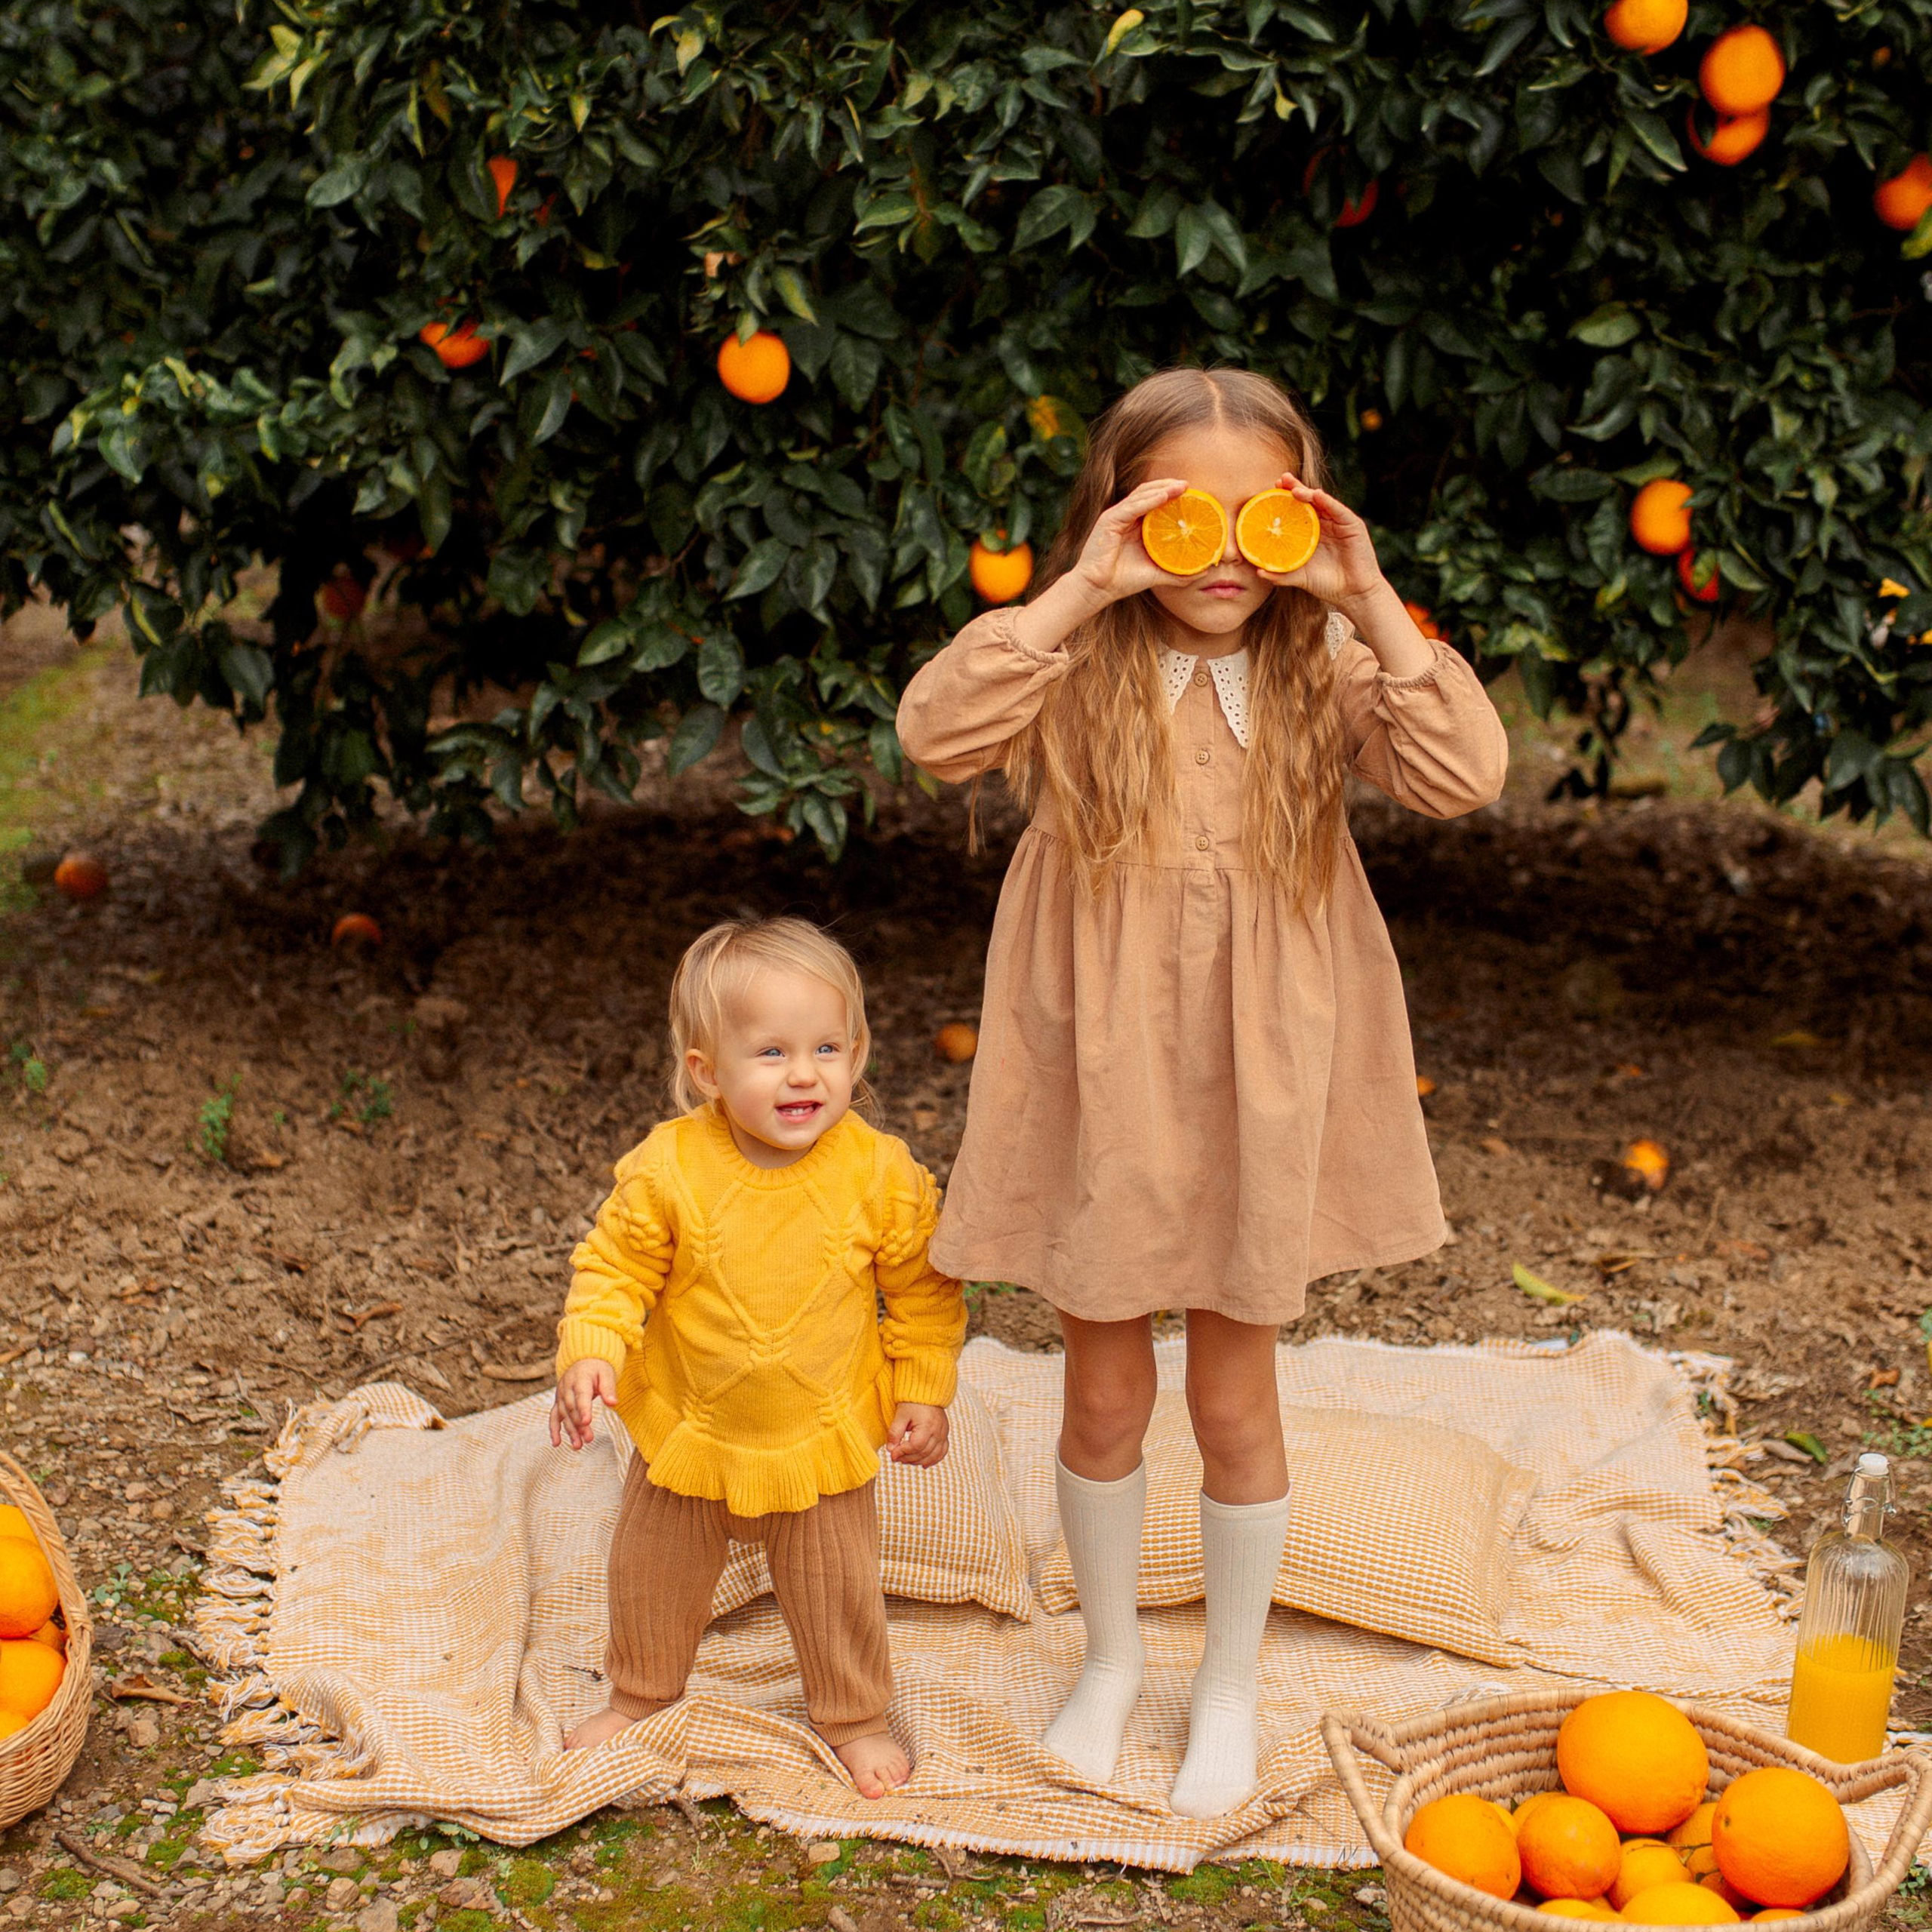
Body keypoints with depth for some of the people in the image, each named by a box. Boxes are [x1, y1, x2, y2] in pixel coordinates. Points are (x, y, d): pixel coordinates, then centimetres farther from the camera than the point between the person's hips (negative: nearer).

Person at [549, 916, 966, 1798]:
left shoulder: (883, 1175, -17)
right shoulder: (667, 1170, -21)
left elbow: (923, 1289, -4)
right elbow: (614, 1267, -11)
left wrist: (923, 1392, -5)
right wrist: (589, 1354, -25)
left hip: (823, 1440, -1)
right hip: (687, 1430, 1)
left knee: (836, 1588, 13)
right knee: (652, 1576, 20)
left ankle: (853, 1717, 39)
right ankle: (639, 1693, 47)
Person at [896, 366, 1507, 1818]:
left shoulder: (1324, 668, -5)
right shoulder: (1079, 667, -8)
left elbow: (1468, 776, -19)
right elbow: (935, 733, -25)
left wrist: (1371, 603, -23)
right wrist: (1076, 596, -28)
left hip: (1257, 1088, 0)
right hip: (1101, 1085, 0)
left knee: (1234, 1400, 14)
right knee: (1104, 1397, 15)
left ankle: (1229, 1685, 36)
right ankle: (1112, 1654, 40)